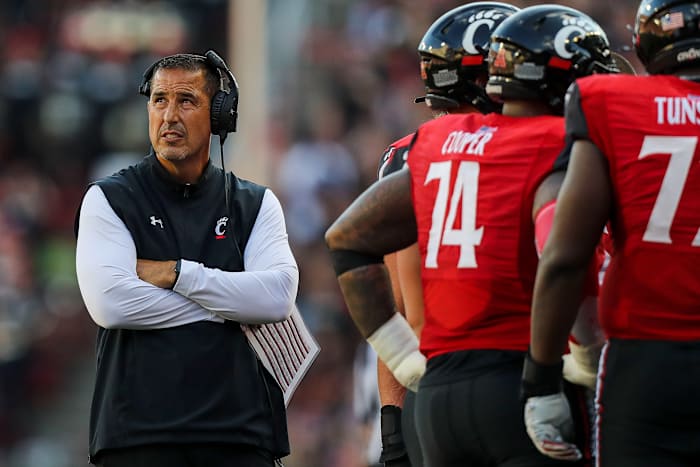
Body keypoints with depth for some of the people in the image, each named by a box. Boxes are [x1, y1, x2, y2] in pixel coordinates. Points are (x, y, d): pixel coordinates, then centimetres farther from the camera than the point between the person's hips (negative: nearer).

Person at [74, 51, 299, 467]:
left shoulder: (255, 204, 13)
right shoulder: (109, 199, 7)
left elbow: (278, 297, -3)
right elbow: (110, 302, -10)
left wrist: (177, 275, -8)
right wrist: (229, 307, -5)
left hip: (240, 430, 2)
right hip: (141, 430, -2)